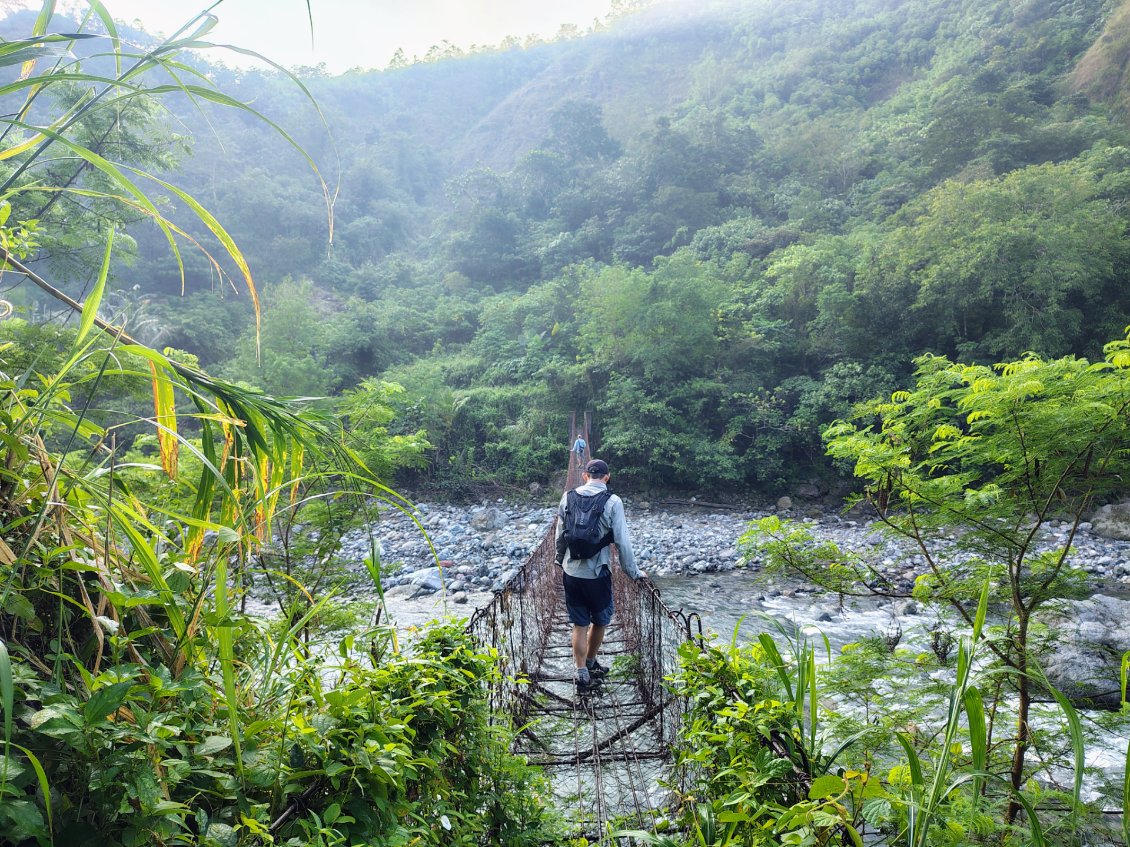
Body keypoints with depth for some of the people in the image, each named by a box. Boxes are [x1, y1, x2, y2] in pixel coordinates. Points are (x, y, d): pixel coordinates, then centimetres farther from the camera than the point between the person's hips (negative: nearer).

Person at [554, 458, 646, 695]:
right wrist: (634, 572, 0)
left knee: (579, 624, 12)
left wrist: (559, 559, 23)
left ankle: (581, 674, 10)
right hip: (598, 572, -3)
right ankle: (590, 663, 35)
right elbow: (622, 541, -10)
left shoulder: (569, 497, -1)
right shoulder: (612, 502, -12)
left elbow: (560, 534, 7)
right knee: (600, 621, 19)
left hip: (571, 571, 3)